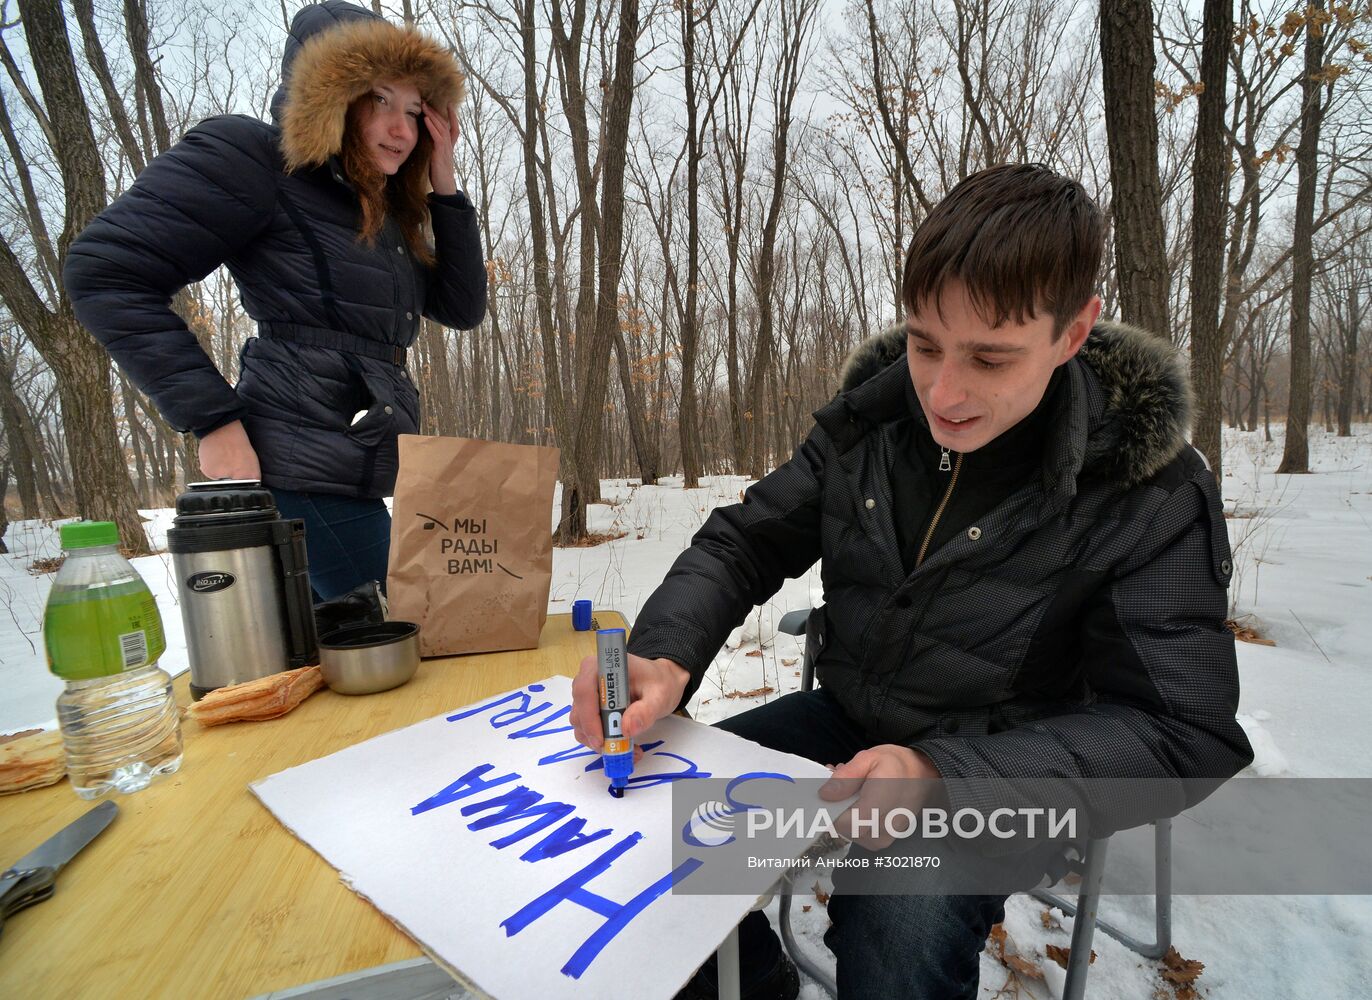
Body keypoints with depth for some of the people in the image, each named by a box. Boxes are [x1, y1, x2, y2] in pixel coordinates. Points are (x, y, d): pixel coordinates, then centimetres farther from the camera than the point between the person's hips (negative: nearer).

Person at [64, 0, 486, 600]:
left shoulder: (386, 212, 20)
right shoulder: (252, 159, -3)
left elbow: (462, 309, 14)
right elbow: (103, 271, -9)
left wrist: (444, 188, 10)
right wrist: (213, 420, -15)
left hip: (354, 480, 8)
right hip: (302, 477, -8)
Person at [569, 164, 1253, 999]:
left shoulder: (1150, 495, -17)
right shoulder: (870, 420, -8)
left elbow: (1182, 733, -18)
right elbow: (745, 542, -5)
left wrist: (945, 773, -33)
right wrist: (666, 654, -25)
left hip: (997, 776, -3)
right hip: (847, 722, 4)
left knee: (902, 926, -32)